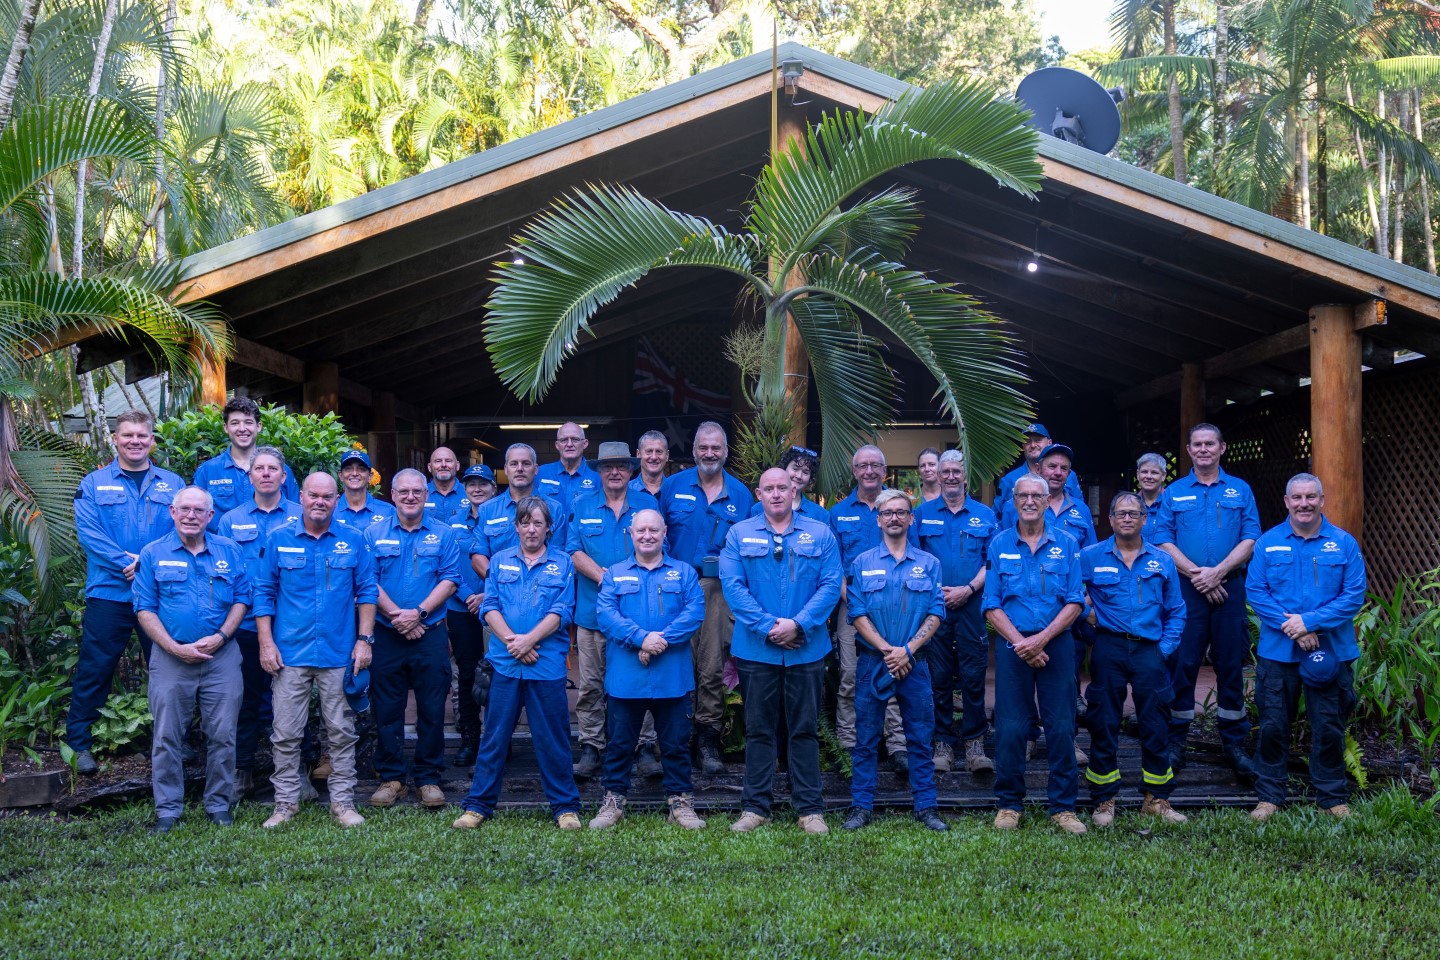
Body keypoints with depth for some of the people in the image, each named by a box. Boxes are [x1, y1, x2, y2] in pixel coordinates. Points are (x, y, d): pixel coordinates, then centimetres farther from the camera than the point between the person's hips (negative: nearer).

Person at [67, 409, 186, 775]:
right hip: (109, 591, -2)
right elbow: (88, 532, -7)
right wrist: (126, 563, -18)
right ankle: (79, 742, 14)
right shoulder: (94, 484, 4)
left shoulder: (172, 484, 9)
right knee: (95, 668, 2)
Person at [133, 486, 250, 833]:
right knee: (167, 737, 4)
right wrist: (175, 648, -11)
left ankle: (220, 805, 16)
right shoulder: (153, 554, 3)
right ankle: (167, 809, 16)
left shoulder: (228, 551, 8)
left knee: (222, 736, 4)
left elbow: (242, 598, 6)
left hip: (221, 657, 1)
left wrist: (221, 636, -9)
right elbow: (145, 610, 0)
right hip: (171, 658, -1)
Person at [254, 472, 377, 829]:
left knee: (341, 732, 6)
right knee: (286, 733, 4)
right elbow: (264, 593, 5)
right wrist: (266, 643, -2)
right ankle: (286, 802, 17)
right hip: (289, 653, 0)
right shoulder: (279, 539, 3)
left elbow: (366, 593, 6)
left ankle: (343, 802, 15)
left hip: (340, 653, 0)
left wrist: (364, 639, -2)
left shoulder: (353, 542, 4)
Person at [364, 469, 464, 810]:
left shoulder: (444, 534, 4)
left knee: (432, 710, 3)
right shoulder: (375, 534, 6)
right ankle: (390, 778, 17)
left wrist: (418, 612, -14)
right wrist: (396, 615, -13)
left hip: (431, 634, -1)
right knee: (387, 710, 6)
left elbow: (449, 580, -3)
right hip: (386, 636, 1)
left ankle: (429, 778, 14)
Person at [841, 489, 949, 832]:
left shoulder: (928, 564, 7)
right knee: (867, 738, 4)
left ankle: (926, 806, 15)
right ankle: (861, 806, 12)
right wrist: (887, 650, -12)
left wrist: (908, 649, -12)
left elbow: (936, 613, 1)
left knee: (920, 738, 6)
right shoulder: (862, 563, 5)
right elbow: (857, 614, -2)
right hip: (873, 660, 0)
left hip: (915, 662, 1)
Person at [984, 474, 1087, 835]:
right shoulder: (999, 545, 6)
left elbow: (1075, 602, 0)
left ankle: (1063, 807, 13)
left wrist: (1041, 638, -12)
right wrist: (1020, 643, -9)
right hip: (1013, 646, 0)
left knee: (1062, 727, 1)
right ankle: (1009, 804, 13)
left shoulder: (1066, 544, 5)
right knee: (1010, 728, 0)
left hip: (1056, 644, 0)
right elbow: (992, 606, 3)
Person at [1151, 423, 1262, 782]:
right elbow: (1162, 540, 0)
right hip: (1186, 588, -1)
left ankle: (1234, 744, 14)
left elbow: (1250, 539, 1)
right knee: (1181, 664, 0)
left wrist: (1218, 571, -12)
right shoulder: (1174, 493, 8)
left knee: (1231, 664, 4)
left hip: (1229, 587, 1)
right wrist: (1194, 573, -12)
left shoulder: (1240, 490, 9)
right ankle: (1175, 742, 9)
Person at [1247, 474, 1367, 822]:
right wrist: (1293, 629, -15)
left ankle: (1333, 796, 24)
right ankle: (1269, 796, 18)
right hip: (1277, 650, 1)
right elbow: (1255, 590, -4)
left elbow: (1354, 595, -6)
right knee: (1273, 725, 6)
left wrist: (1310, 621, -16)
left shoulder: (1344, 543, 0)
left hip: (1330, 651, 0)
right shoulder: (1268, 543, 2)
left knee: (1329, 727, 8)